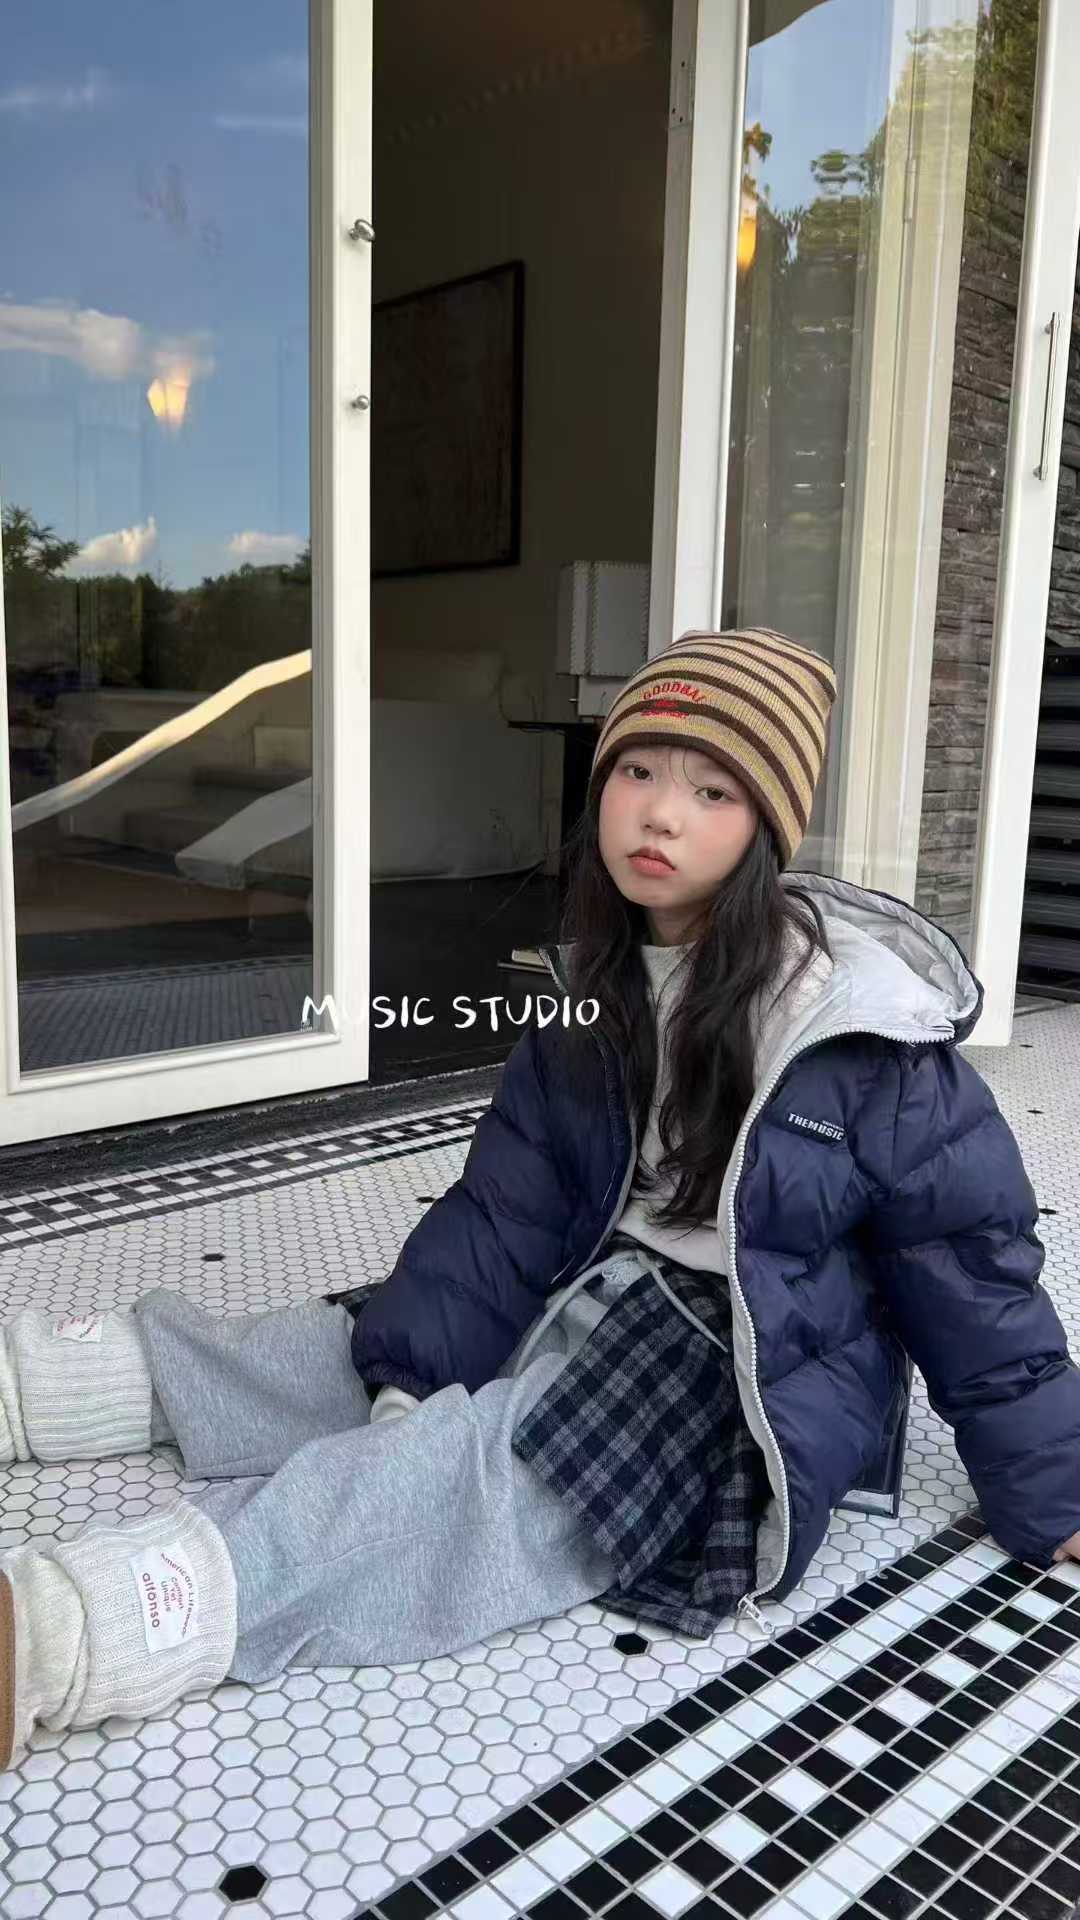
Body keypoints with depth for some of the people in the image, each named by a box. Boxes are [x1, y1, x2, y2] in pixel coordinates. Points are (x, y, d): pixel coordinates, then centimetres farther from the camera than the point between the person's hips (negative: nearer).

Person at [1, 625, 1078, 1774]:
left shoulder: (864, 1021, -18)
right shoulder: (596, 987, 0)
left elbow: (969, 1265, -9)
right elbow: (506, 1206, -4)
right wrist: (413, 1370, -16)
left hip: (742, 1388, -7)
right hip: (591, 1311, 7)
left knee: (470, 1469, -26)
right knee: (361, 1354, -1)